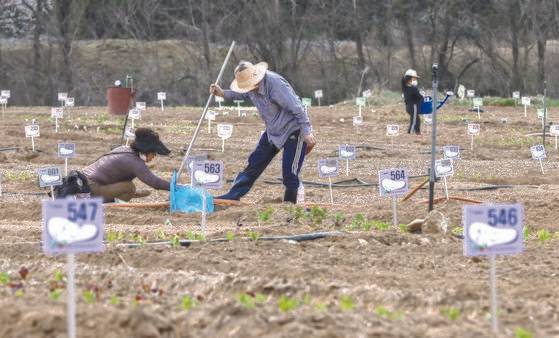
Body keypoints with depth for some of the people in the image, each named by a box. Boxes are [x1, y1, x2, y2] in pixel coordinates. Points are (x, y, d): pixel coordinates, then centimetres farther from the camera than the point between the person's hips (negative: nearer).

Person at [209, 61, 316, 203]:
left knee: (290, 173, -9)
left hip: (293, 130, -8)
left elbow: (297, 108, -27)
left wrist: (307, 132, -25)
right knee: (254, 164, 10)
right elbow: (242, 95, 21)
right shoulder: (250, 84, -5)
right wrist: (223, 94, 7)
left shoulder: (275, 84, -30)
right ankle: (232, 196, 15)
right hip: (273, 131, 8)